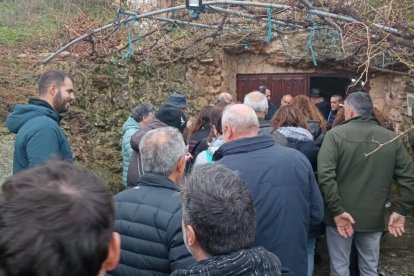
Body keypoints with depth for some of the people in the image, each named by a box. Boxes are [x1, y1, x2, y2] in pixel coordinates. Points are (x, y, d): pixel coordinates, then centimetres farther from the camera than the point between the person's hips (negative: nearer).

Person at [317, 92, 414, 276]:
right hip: (374, 217, 3)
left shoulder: (335, 134, -10)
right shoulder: (391, 138, 1)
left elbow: (325, 175, -21)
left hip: (340, 216, -3)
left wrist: (337, 210, -17)